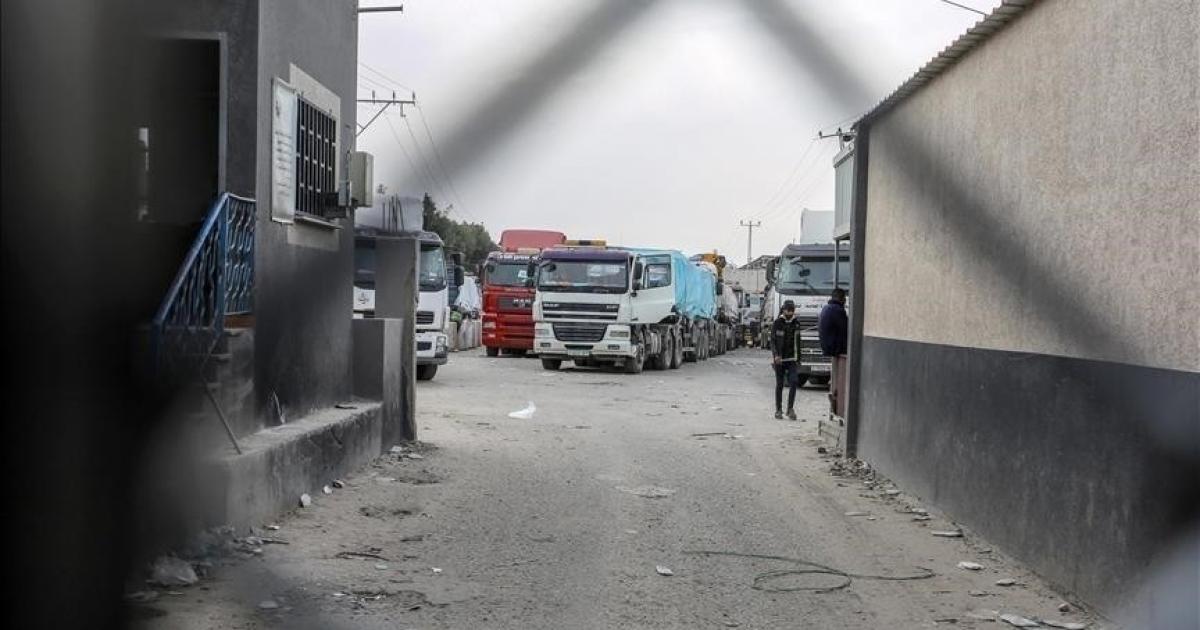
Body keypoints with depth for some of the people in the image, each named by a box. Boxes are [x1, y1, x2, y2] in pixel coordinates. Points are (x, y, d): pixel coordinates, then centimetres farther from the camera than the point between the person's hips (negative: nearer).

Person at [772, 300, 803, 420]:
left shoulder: (796, 323, 9)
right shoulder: (777, 323, -3)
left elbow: (798, 342, 15)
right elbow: (772, 341, -6)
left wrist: (798, 360, 14)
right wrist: (775, 355, -21)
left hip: (792, 359, 3)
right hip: (779, 359, -2)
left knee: (793, 382, -12)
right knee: (779, 385, 4)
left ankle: (790, 408, -6)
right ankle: (778, 410, 12)